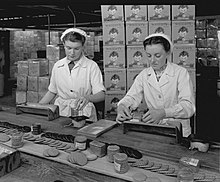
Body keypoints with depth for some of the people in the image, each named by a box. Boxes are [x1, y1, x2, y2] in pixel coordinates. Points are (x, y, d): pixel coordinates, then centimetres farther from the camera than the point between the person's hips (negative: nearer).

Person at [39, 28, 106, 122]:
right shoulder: (57, 65, 9)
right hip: (60, 114, 3)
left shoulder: (91, 66, -3)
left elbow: (101, 95, -9)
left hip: (83, 115, -3)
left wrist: (87, 98, -28)